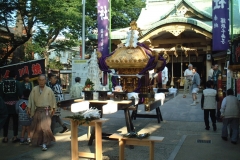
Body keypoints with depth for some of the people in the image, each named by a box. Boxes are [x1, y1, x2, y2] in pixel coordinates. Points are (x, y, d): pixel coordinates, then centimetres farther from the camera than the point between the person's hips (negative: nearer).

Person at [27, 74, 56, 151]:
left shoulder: (49, 90, -3)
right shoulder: (34, 89, 0)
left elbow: (53, 100, 5)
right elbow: (31, 99, 3)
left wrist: (53, 109, 8)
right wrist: (29, 108, -1)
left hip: (46, 111, -3)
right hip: (37, 110, 3)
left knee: (45, 126, -12)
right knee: (36, 127, 12)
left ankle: (44, 144, -7)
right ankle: (38, 141, 31)